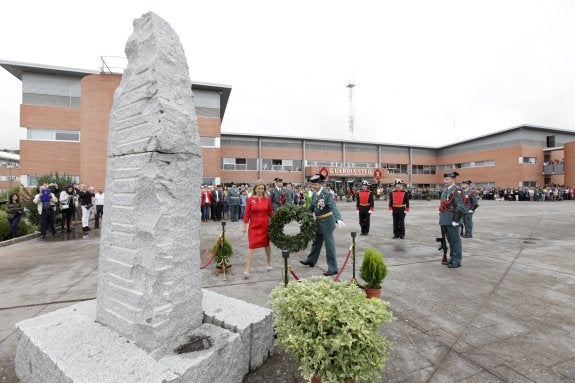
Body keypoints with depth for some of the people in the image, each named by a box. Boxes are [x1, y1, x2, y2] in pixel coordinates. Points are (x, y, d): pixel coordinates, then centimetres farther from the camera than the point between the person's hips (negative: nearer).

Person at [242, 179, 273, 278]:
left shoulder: (267, 199, -1)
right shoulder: (250, 199, -3)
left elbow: (270, 212, 7)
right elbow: (247, 214, -2)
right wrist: (245, 226, -3)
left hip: (265, 225, 2)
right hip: (253, 226, -1)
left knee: (266, 244, 15)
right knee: (251, 246, -5)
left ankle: (269, 264, 35)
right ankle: (247, 270, -1)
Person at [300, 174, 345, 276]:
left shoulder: (327, 194, -19)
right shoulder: (314, 195, 4)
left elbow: (334, 207, -31)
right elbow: (311, 208, 16)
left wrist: (338, 219, -46)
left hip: (327, 222, -8)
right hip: (318, 222, 8)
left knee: (329, 245, -1)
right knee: (316, 242, 23)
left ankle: (333, 268, 10)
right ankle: (311, 260, 42)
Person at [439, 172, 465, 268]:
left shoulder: (456, 191, -14)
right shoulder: (444, 190, 13)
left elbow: (460, 208, -18)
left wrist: (456, 221, -19)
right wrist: (442, 218, 18)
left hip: (452, 221, -8)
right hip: (445, 221, 8)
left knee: (455, 240, 2)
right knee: (450, 240, 17)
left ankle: (457, 261, 12)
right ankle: (452, 258, 29)